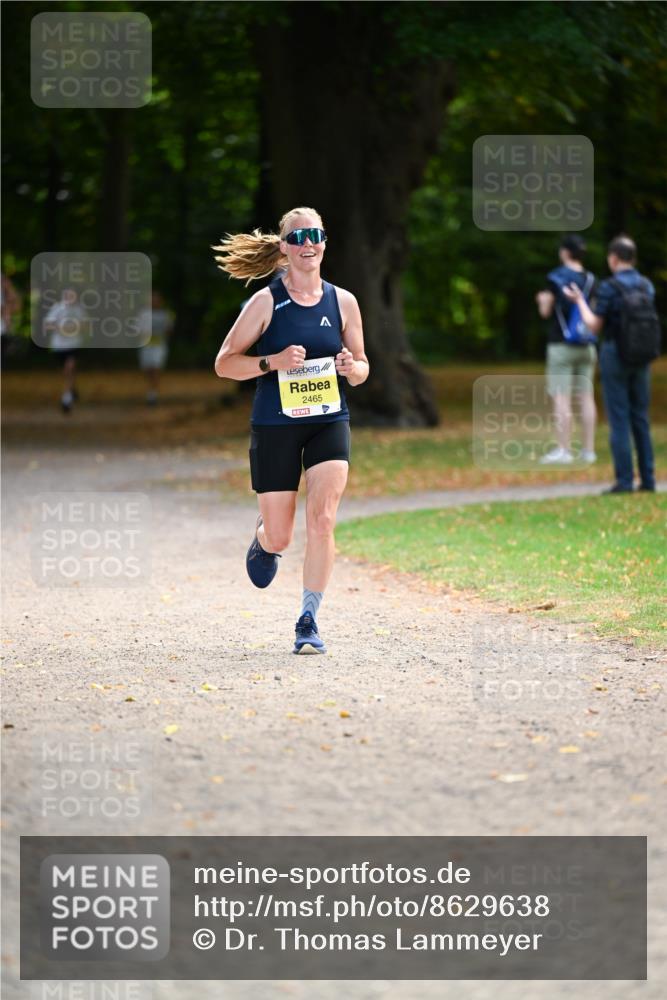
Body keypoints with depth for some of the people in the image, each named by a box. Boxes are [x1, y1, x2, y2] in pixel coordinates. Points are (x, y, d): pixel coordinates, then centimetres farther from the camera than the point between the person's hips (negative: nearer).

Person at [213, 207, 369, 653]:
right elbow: (224, 363, -3)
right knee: (280, 536, 4)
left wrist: (351, 368, -11)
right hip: (275, 427, -1)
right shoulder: (266, 302, -4)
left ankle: (309, 621, -7)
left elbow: (361, 367, 13)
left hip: (329, 423, 1)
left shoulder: (343, 302, 4)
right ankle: (265, 540, 43)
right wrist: (273, 362, -18)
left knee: (322, 519, -17)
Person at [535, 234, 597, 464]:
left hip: (562, 345, -5)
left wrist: (543, 300, 16)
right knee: (586, 396, 6)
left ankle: (563, 450, -9)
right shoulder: (590, 279, 5)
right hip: (586, 345, 5)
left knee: (561, 397, -5)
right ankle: (588, 450, 6)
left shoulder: (555, 277, -8)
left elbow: (545, 311, -5)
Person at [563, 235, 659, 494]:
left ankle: (624, 480, -5)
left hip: (615, 355, -5)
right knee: (640, 418, 11)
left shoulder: (609, 288, -13)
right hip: (643, 357, 5)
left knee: (619, 419, -3)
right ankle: (648, 479, 8)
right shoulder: (647, 286, 4)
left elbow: (595, 326, -11)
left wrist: (579, 301, 5)